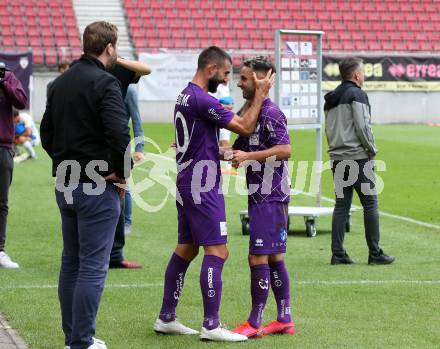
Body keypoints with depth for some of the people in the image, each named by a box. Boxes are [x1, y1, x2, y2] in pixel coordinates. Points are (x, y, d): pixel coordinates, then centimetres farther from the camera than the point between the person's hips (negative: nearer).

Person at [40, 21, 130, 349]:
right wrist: (121, 173, -10)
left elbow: (46, 133, 17)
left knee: (71, 263, 15)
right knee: (93, 267, -4)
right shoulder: (105, 82, -14)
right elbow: (119, 135, -24)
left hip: (65, 186, 8)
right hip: (98, 187, -8)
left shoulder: (60, 82, 11)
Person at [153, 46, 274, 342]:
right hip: (203, 187, -10)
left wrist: (224, 153, 13)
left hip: (187, 185, 10)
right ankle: (211, 326, -9)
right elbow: (245, 127, -15)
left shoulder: (184, 96, 14)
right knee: (217, 251, -8)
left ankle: (166, 318, 18)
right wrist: (260, 94, -6)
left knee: (185, 250, 14)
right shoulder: (202, 100, -18)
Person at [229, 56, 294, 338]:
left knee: (258, 258, -7)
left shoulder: (270, 113, -14)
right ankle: (285, 320, 18)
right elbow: (236, 151, 24)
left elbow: (285, 149, -25)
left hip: (269, 197, -10)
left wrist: (248, 156, -27)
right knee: (274, 258, 12)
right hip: (262, 196, 10)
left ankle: (254, 324, -2)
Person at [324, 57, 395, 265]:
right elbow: (362, 126, -15)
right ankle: (375, 254, -1)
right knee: (370, 203, -2)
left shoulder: (331, 99, 16)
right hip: (358, 157, -7)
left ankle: (337, 254, 4)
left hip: (337, 159, 8)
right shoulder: (357, 94, -8)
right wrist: (372, 150, -5)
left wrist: (336, 149, 15)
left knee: (341, 205, 8)